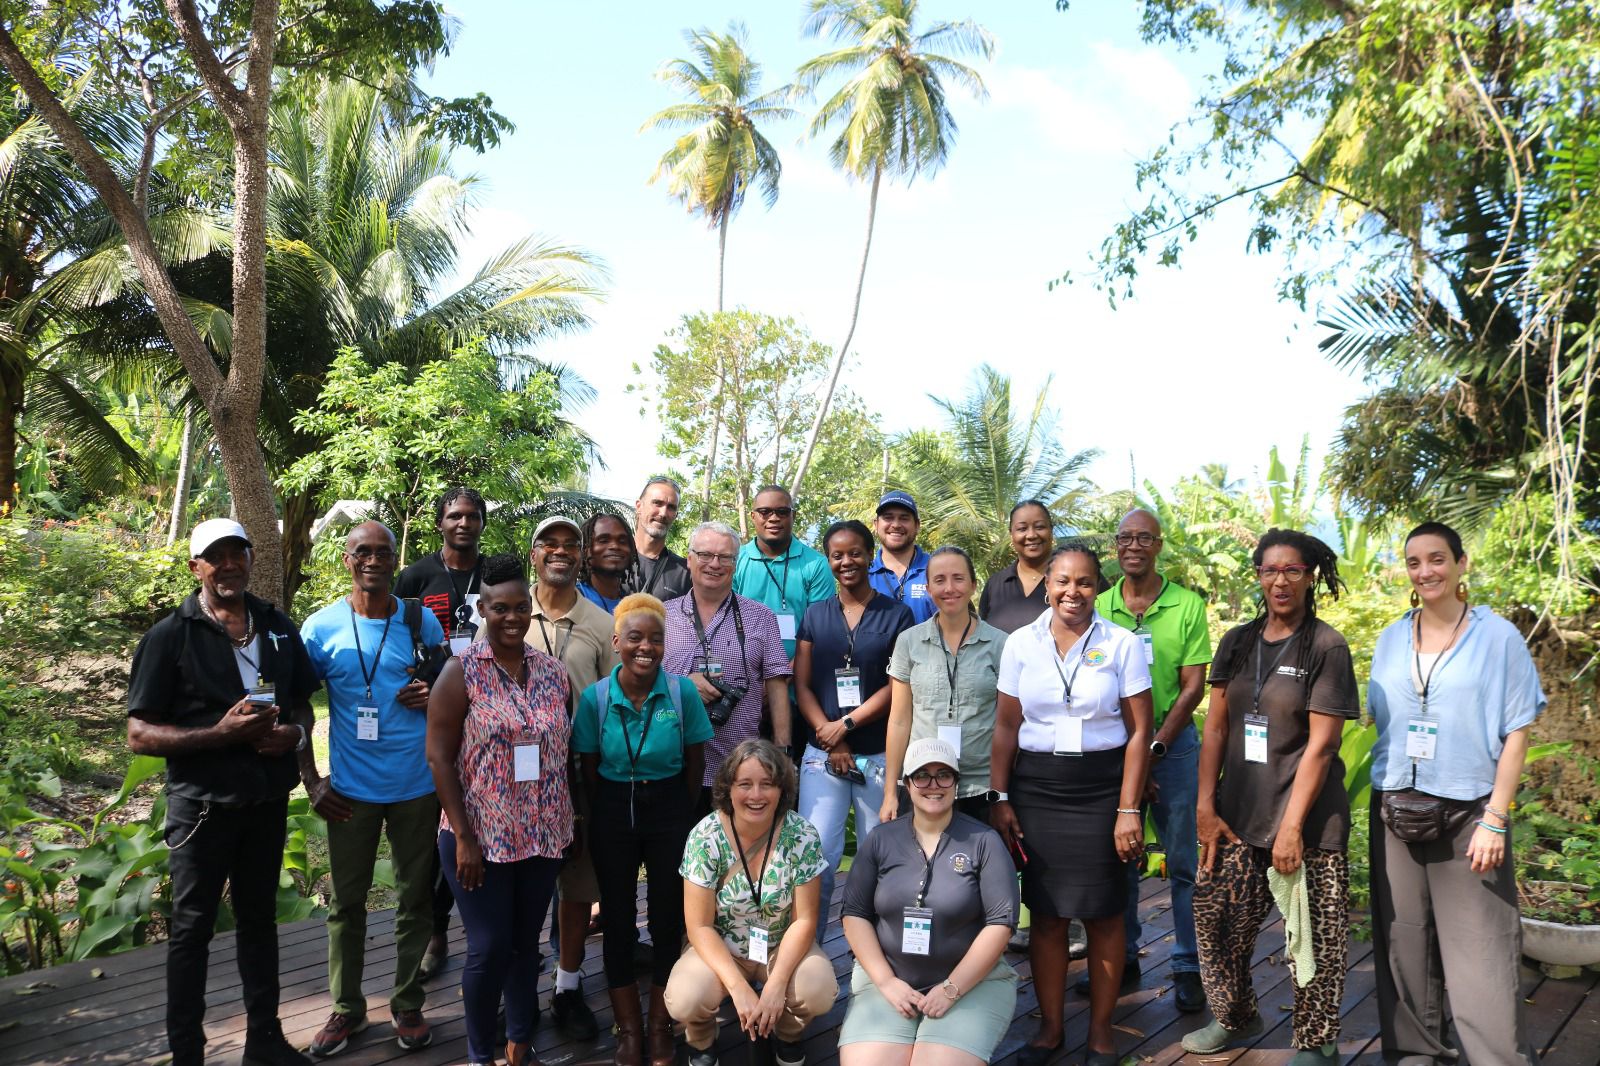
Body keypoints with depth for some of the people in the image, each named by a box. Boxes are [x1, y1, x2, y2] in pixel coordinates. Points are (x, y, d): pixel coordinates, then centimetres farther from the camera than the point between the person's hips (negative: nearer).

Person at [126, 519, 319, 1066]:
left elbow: (302, 704, 13)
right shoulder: (170, 636, -9)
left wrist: (295, 732, -10)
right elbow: (139, 735, -11)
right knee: (192, 928, 9)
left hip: (268, 801, 4)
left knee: (259, 918, 17)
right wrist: (220, 733, -23)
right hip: (203, 807, -4)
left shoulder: (279, 628, 3)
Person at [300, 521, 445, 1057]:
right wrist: (311, 781, -3)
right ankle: (346, 1007, 26)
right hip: (351, 790, 0)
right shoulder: (322, 626, -3)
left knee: (415, 901, 9)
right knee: (347, 902, 10)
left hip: (417, 787, 1)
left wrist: (435, 697, -12)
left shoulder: (421, 621, 0)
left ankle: (408, 1005, 24)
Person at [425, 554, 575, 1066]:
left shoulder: (554, 672, 4)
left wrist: (570, 824, 8)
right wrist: (463, 837, -14)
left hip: (542, 835, 4)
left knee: (526, 942, 13)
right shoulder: (461, 672, -8)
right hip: (481, 836, -4)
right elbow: (439, 757, -10)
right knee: (489, 948, 1)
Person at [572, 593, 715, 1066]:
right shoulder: (594, 697, -9)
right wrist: (601, 818, 1)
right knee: (618, 922, 9)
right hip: (613, 815, 1)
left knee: (668, 921, 8)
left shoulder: (683, 692, -10)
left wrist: (682, 814, 3)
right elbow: (589, 770, 0)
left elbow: (695, 762, 0)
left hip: (669, 812, 0)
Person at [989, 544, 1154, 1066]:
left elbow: (1138, 732, -3)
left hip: (1102, 788, -1)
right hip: (1035, 788, 2)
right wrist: (999, 799, 2)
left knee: (1103, 916, 5)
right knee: (1046, 914, 8)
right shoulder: (1021, 643, 2)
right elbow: (1006, 727, 6)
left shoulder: (1122, 644, -3)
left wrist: (1128, 810, -7)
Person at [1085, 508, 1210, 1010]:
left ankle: (1188, 967, 16)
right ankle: (1122, 961, 24)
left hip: (1173, 743, -2)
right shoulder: (1098, 607, 2)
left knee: (1183, 861, 4)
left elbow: (1193, 686, -4)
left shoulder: (1187, 605, -2)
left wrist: (1154, 748, -10)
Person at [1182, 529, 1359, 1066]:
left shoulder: (1327, 647, -7)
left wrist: (1292, 826, -15)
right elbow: (1215, 728, 7)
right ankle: (1234, 1017, 31)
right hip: (1239, 811, 5)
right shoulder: (1237, 642, 7)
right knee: (1215, 918, 7)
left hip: (1307, 816, -4)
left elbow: (1320, 745, -11)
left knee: (1312, 934, 3)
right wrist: (1206, 805, 1)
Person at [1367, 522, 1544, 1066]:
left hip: (1468, 813, -4)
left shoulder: (1498, 637, -3)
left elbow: (1515, 733, -4)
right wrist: (1384, 804, 7)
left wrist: (1495, 820, -10)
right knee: (1404, 943, 9)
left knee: (1480, 954, -3)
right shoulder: (1390, 640, 8)